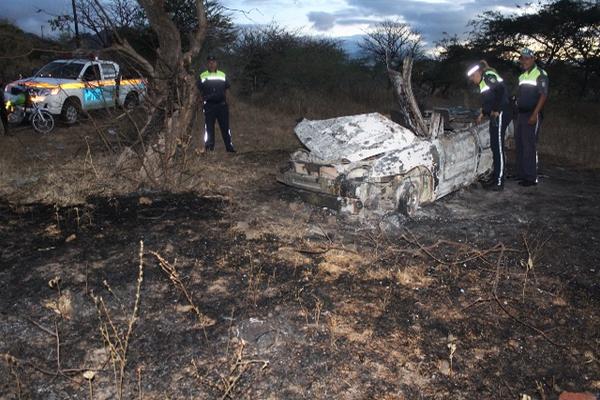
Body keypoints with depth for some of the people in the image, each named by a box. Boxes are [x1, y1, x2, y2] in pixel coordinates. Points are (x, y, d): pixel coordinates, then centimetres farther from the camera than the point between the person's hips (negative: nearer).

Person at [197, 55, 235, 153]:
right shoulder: (202, 76, 8)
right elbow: (200, 91, 11)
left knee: (225, 126, 2)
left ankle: (229, 146, 9)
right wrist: (203, 99, -1)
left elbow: (227, 89, 16)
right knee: (209, 127, 0)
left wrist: (225, 99, 4)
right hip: (209, 105, -1)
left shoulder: (223, 75, 12)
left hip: (222, 104, 1)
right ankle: (209, 147, 6)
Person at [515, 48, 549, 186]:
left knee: (529, 146, -9)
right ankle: (521, 174, 18)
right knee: (519, 145, 9)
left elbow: (543, 95, -13)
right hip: (521, 114, 8)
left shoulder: (540, 74, -6)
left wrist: (535, 114, -20)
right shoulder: (522, 76, 17)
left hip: (532, 115, -8)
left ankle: (531, 177, -5)